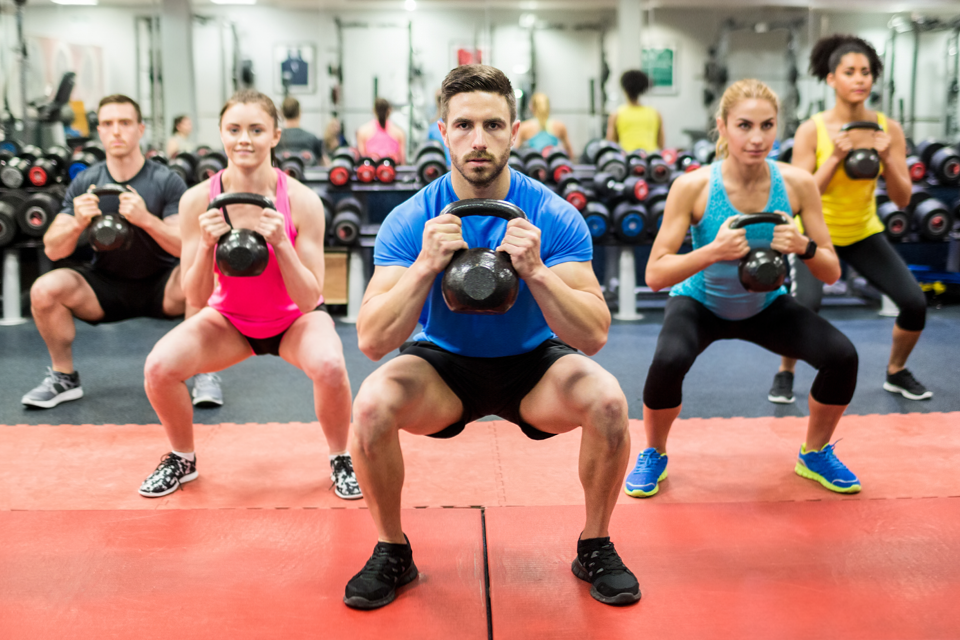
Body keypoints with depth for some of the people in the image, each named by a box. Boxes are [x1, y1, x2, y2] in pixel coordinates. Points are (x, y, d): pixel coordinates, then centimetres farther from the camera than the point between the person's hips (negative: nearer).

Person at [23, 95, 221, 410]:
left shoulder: (166, 181, -11)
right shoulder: (85, 183, -3)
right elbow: (53, 250, -5)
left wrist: (146, 219, -36)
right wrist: (77, 223, -27)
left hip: (160, 288, -2)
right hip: (105, 288, 3)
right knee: (45, 289, -22)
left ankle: (204, 374, -13)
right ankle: (64, 378, 2)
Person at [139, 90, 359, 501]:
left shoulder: (301, 201, -22)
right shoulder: (198, 200, -17)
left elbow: (310, 300, -21)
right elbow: (195, 299, -14)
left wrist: (281, 244, -36)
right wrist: (206, 246, -32)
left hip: (294, 319, -2)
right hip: (229, 318, 2)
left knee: (330, 366, -33)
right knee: (159, 367, -21)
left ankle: (340, 459, -1)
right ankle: (183, 459, 11)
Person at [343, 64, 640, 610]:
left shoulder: (554, 216, -16)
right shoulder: (411, 221, -16)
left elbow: (594, 336, -21)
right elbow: (372, 340, -22)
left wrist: (537, 272, -36)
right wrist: (425, 266, -36)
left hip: (532, 362, 0)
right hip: (443, 364, 0)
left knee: (608, 402, -28)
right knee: (372, 405, -29)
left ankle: (596, 548, 0)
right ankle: (393, 552, -1)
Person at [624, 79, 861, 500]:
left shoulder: (797, 183, -18)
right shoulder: (693, 186, -25)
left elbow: (832, 273, -12)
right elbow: (655, 275, -26)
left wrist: (803, 247, -33)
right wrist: (713, 251, -42)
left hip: (767, 306, 3)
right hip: (701, 303, -3)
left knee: (842, 356, -18)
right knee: (668, 360, -32)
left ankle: (815, 454, 13)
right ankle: (654, 455, -1)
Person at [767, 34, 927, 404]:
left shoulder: (889, 129, -9)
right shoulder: (812, 130, -18)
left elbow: (902, 199, -8)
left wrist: (886, 159, -23)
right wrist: (836, 158, -30)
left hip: (864, 232, 4)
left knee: (915, 303, -7)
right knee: (804, 306, -25)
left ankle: (896, 373, 21)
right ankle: (785, 375, 4)